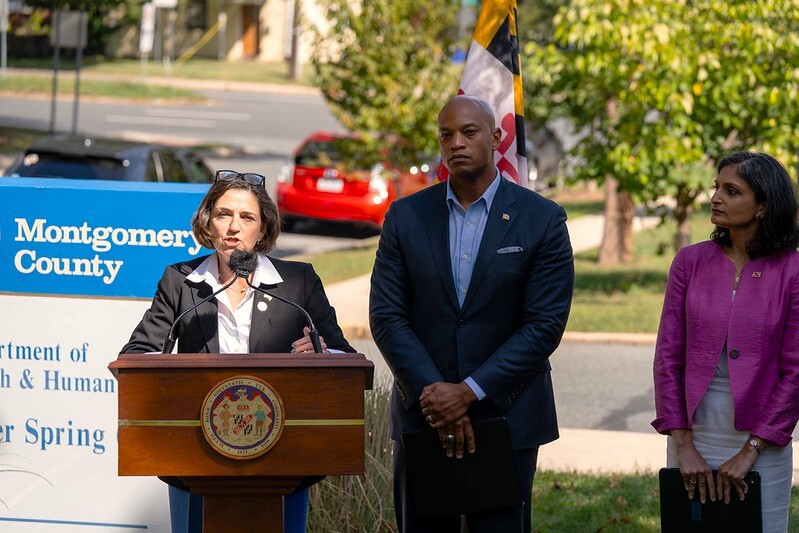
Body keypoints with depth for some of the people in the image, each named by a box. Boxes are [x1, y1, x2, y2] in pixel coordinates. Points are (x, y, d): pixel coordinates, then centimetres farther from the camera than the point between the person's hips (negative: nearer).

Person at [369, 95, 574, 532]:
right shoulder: (406, 217, 5)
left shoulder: (542, 220, -2)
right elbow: (387, 317, 0)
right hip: (423, 415, 2)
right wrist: (433, 397, -12)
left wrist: (469, 392, -14)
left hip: (505, 414, -2)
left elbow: (544, 326, -7)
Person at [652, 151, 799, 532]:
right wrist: (683, 445, -4)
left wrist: (751, 451, -10)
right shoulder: (691, 261, 1)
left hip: (762, 445, -2)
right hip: (693, 437, 2)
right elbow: (668, 357, 2)